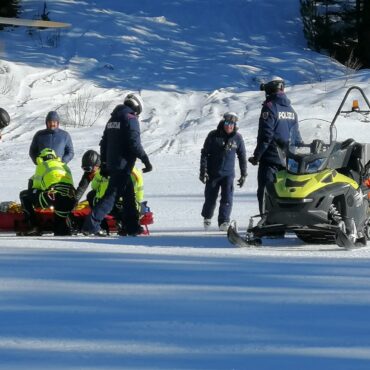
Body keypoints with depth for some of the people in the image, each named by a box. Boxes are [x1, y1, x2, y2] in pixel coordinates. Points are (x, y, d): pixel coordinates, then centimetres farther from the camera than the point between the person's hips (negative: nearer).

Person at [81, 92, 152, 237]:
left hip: (112, 164, 9)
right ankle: (91, 224, -18)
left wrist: (104, 164, 22)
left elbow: (104, 143, 19)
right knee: (111, 195, -11)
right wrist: (146, 160, -10)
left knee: (129, 194, 17)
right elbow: (134, 144, -17)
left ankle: (132, 227, 19)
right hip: (123, 164, -9)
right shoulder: (131, 119, -10)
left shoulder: (113, 119, 17)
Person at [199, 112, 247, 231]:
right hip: (212, 173, 0)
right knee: (210, 197, 10)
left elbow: (242, 156, 9)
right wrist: (203, 171, -6)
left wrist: (243, 174, 8)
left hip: (228, 173, 0)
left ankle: (224, 221, -11)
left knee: (227, 198, -13)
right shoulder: (213, 136, -5)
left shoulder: (237, 138, -1)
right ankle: (207, 217, 33)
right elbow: (204, 153, -1)